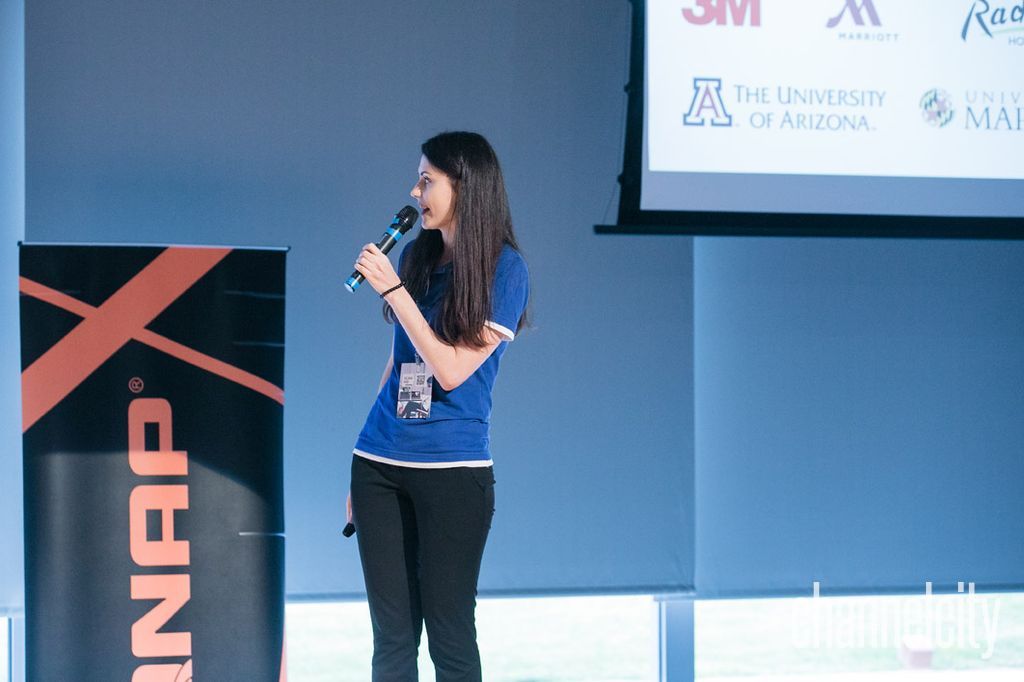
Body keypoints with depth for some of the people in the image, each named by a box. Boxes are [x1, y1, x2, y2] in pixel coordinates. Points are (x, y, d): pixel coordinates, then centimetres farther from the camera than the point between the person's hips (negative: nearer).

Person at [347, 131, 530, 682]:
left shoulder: (503, 269, -7)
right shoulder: (415, 256, 10)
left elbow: (451, 369, -14)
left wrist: (393, 289, -16)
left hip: (452, 470, -5)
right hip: (380, 464, 6)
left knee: (450, 636, -1)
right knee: (391, 636, 7)